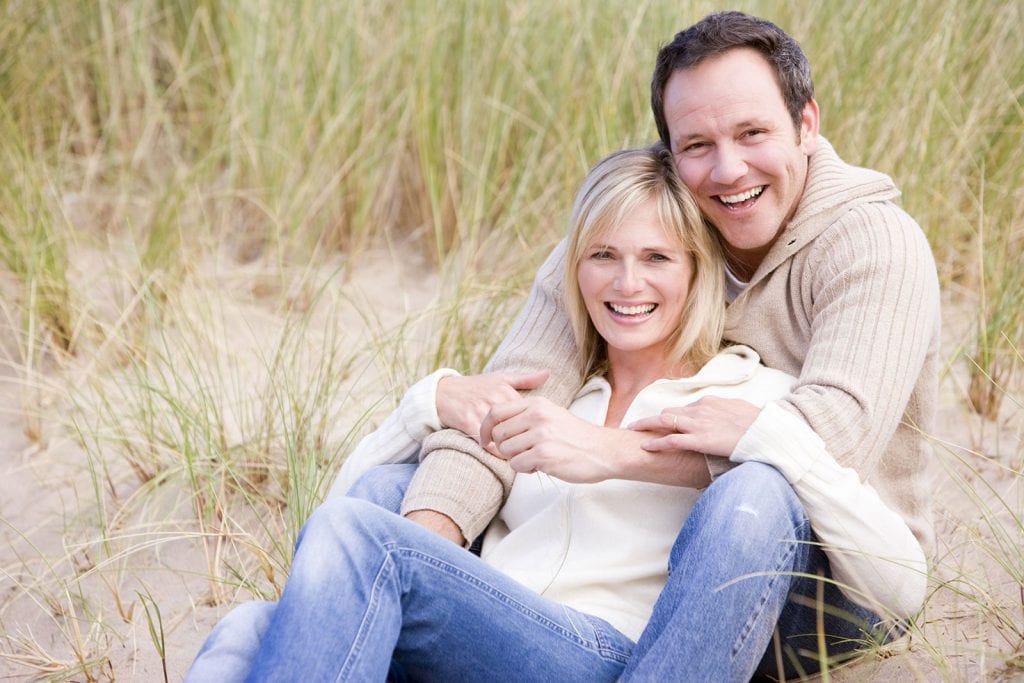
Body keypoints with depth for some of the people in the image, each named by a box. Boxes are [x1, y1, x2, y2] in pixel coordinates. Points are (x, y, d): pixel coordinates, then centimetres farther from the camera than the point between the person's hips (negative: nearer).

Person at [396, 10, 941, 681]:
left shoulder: (875, 243, -14)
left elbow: (835, 436, -29)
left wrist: (602, 450, -35)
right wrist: (425, 534, -32)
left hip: (836, 583, -4)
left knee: (753, 493, -40)